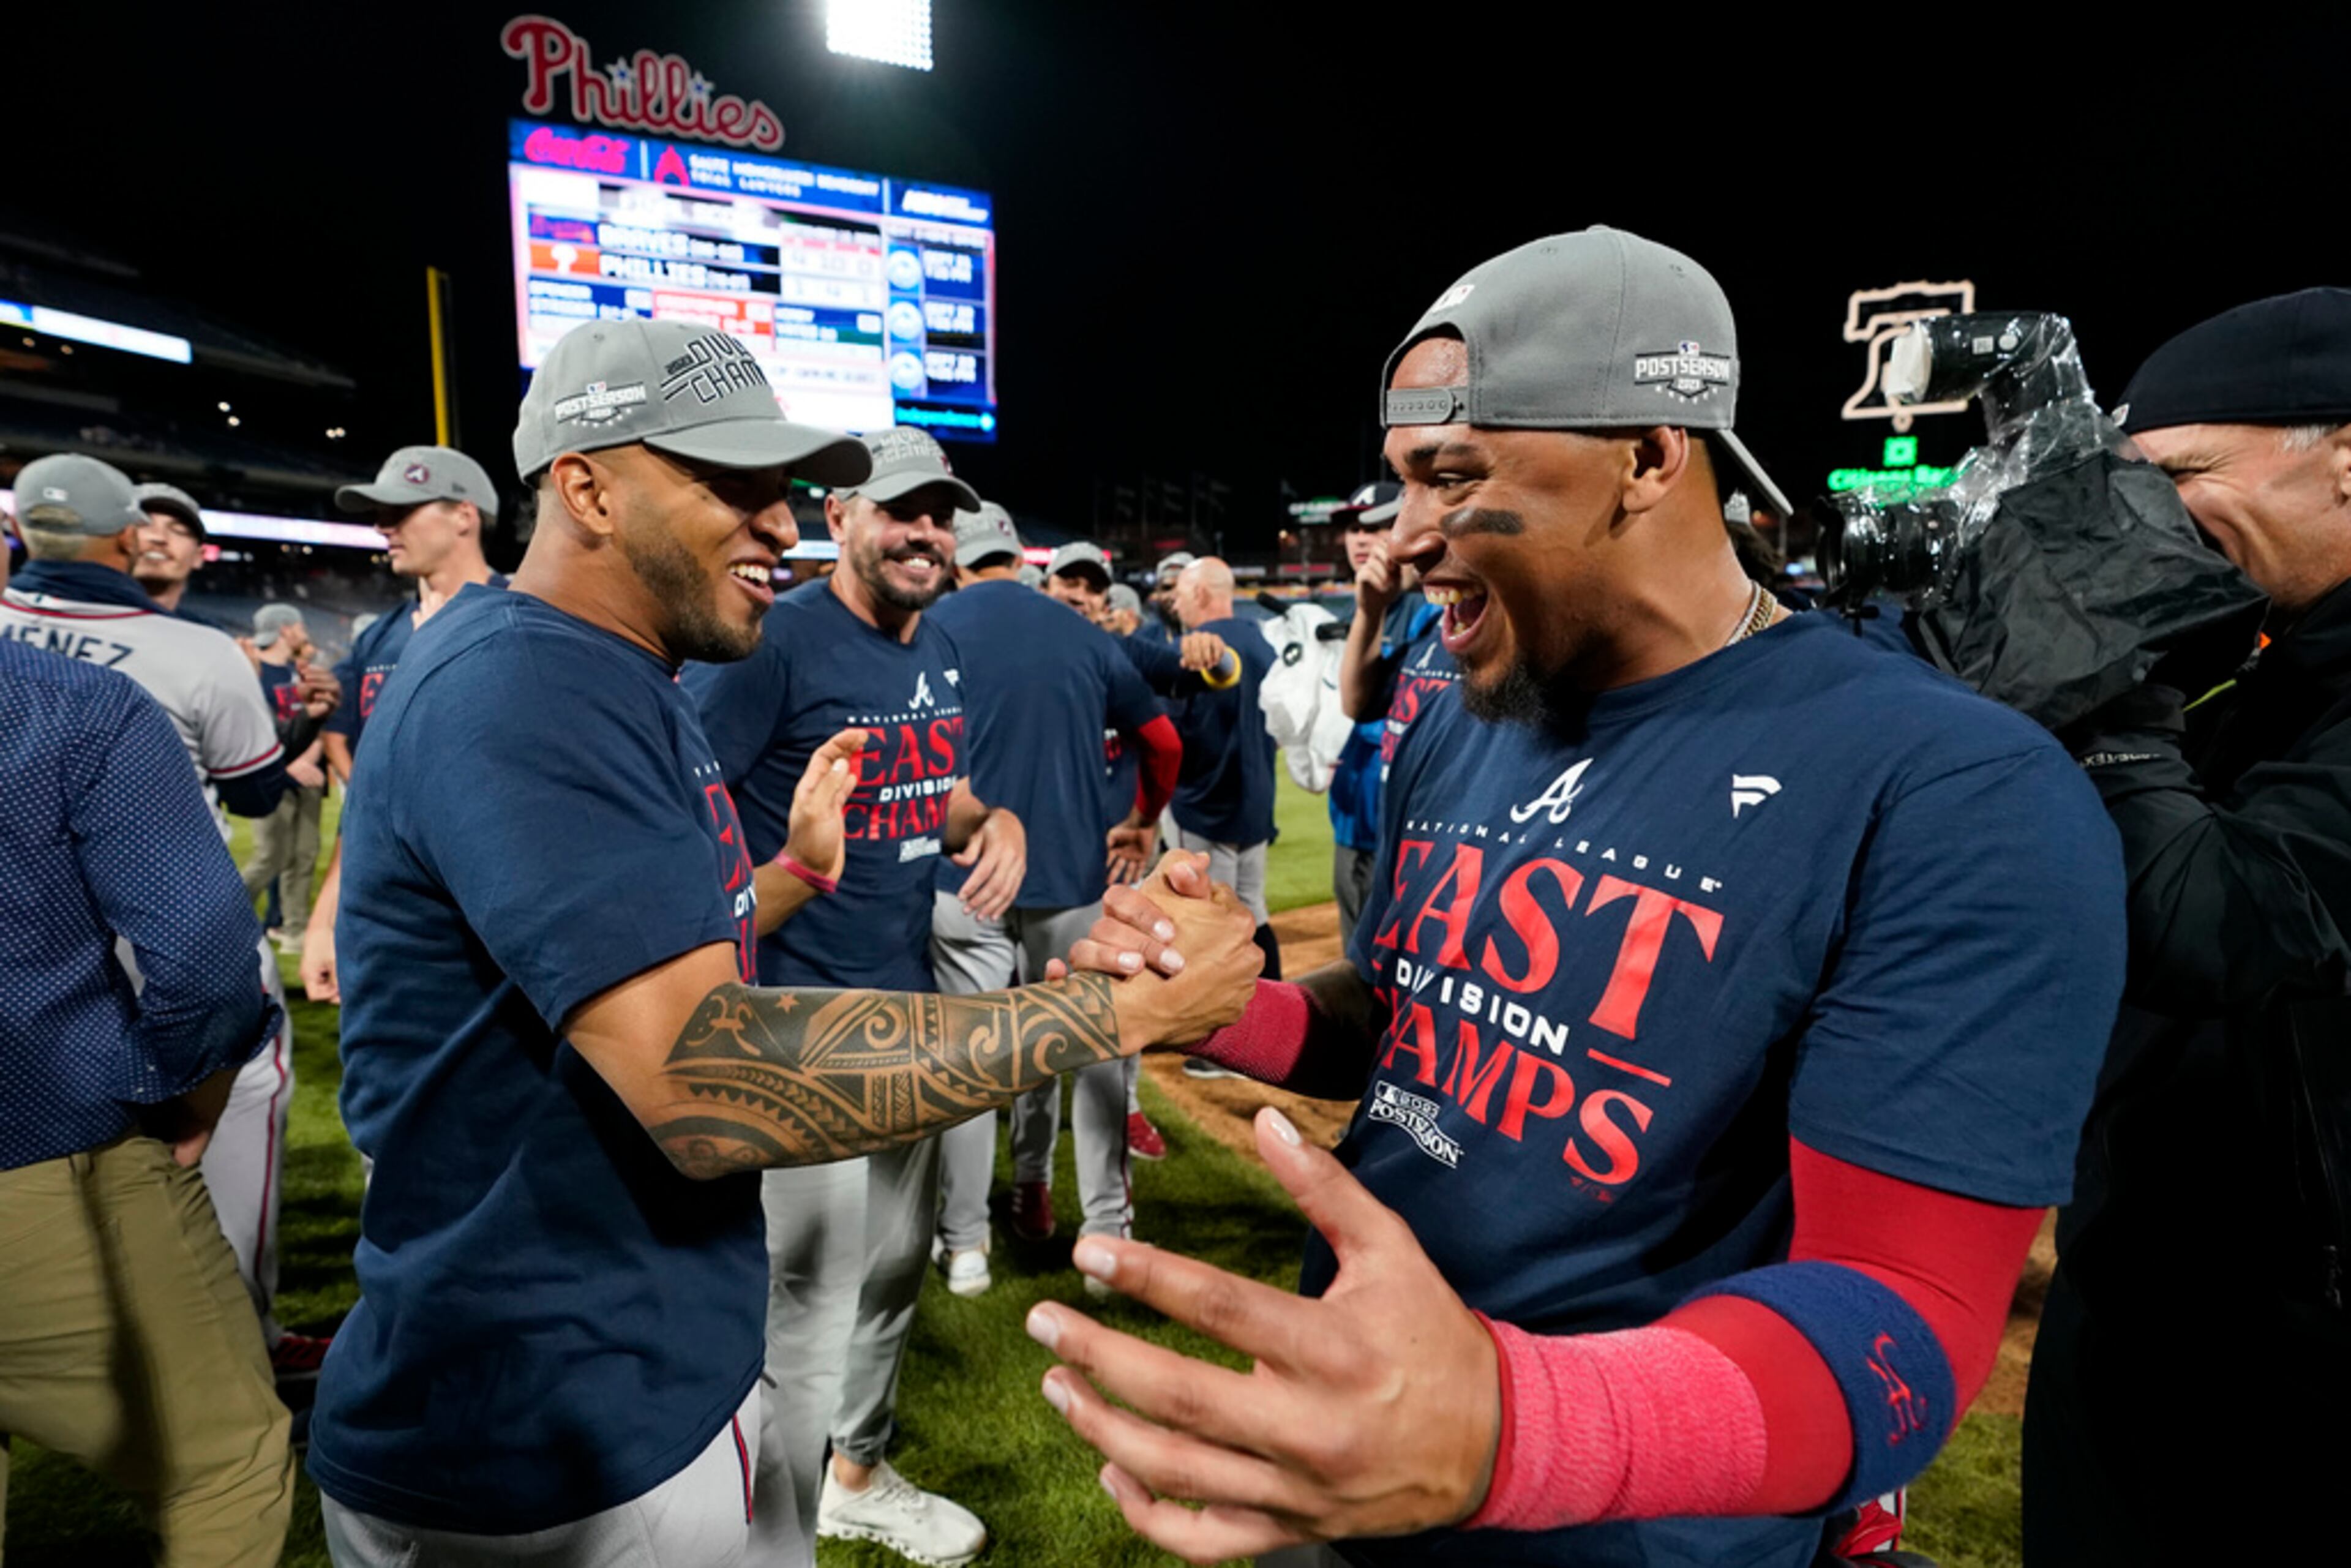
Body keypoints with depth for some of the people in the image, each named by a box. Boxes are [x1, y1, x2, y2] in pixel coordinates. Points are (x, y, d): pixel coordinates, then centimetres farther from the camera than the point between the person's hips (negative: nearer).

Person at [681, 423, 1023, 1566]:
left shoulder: (943, 653, 8)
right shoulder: (775, 642, -16)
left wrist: (994, 822, -2)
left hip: (911, 1004, 9)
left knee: (895, 1268, 24)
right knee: (807, 1312, -2)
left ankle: (856, 1476, 47)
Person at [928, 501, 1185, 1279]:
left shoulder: (931, 629, -1)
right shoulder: (1083, 634, 5)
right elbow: (1163, 742, 9)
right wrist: (1142, 819, 25)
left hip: (962, 879, -1)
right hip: (1073, 874, 1)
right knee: (1097, 1052, 11)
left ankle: (964, 1245, 15)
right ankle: (1106, 1232, 17)